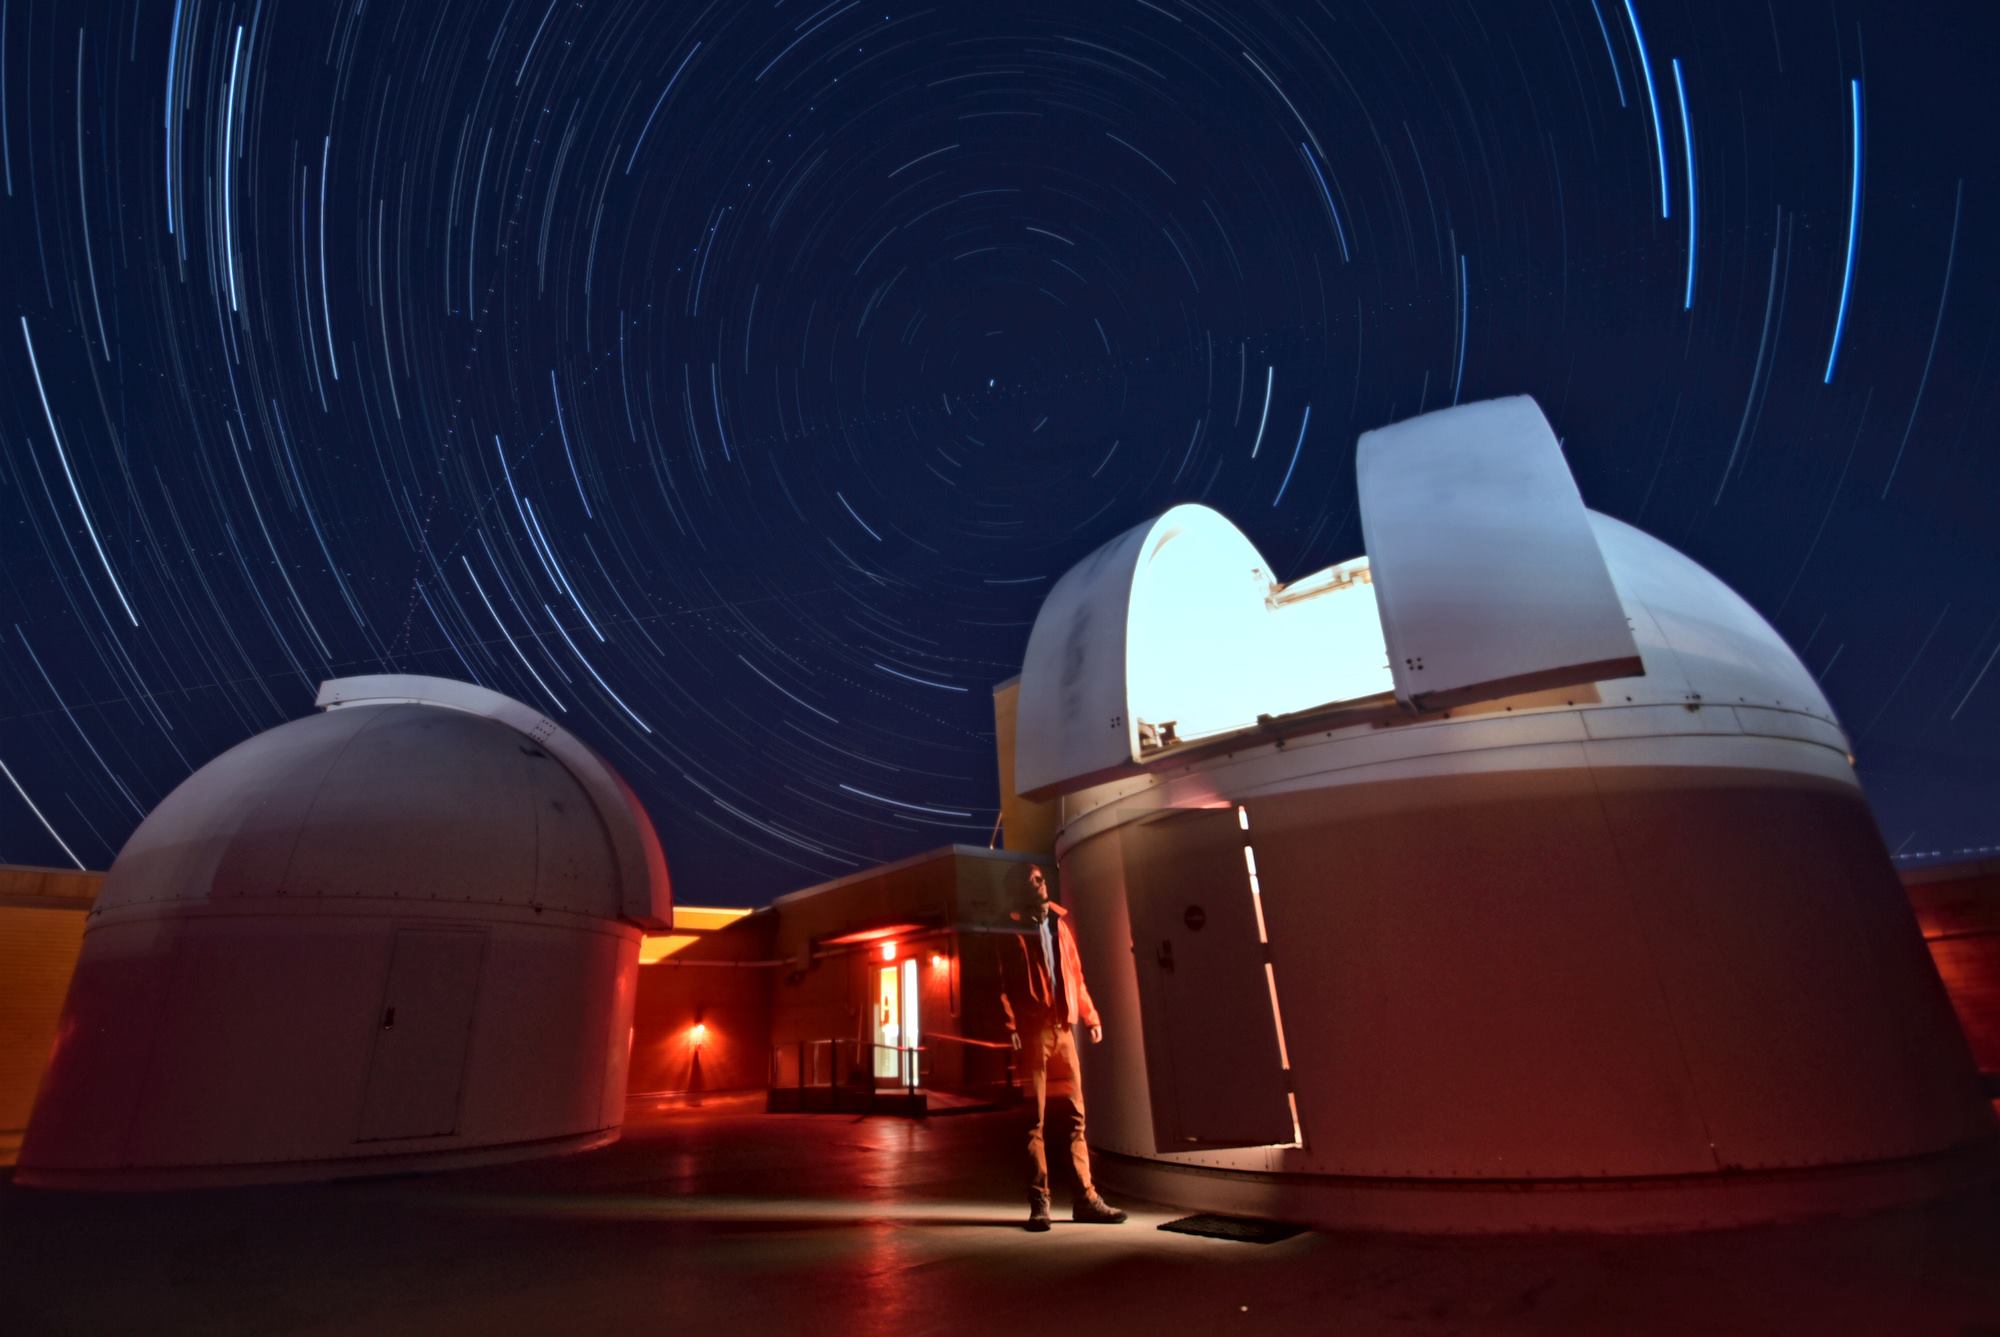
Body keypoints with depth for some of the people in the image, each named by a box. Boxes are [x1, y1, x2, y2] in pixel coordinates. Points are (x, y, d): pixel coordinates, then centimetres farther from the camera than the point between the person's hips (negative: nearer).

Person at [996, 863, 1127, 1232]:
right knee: (1035, 1118, -1)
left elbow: (1075, 973, 18)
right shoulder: (1014, 928, -1)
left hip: (1063, 1028, 5)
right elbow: (1004, 981, -7)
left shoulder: (1060, 922, 15)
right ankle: (1039, 1202, 8)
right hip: (1032, 1030, -5)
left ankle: (1085, 1197, 17)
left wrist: (1090, 1015, 12)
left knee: (1076, 1114, 8)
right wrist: (1010, 1025, -17)